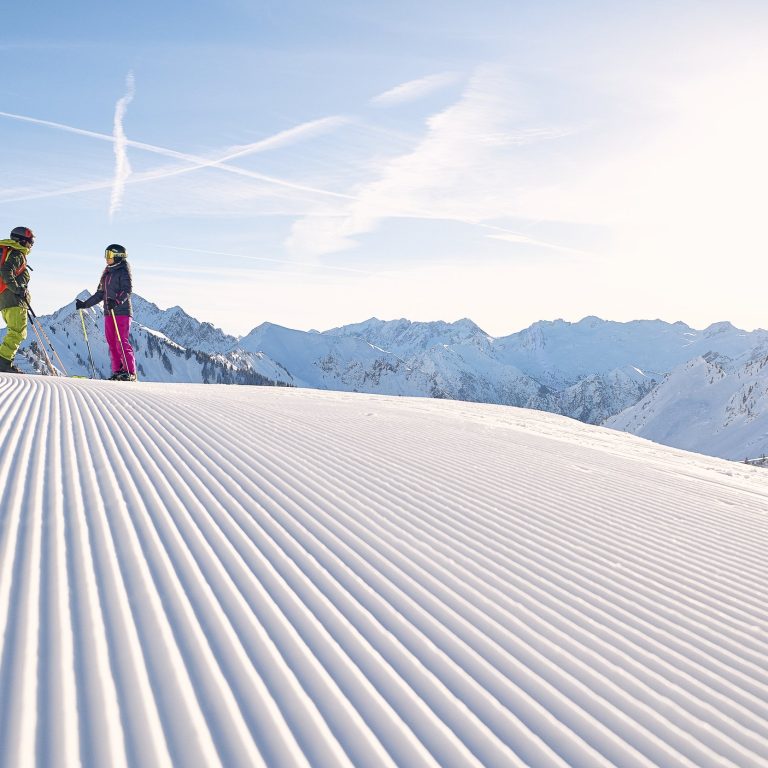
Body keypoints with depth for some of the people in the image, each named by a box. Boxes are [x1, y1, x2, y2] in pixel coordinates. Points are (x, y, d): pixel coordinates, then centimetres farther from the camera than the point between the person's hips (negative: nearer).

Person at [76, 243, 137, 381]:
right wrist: (85, 304, 20)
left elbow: (127, 290, -16)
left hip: (122, 312, -8)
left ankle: (130, 373, -9)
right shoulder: (106, 273, 20)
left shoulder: (123, 272, -3)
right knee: (112, 344, 4)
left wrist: (116, 301, -32)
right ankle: (117, 372, 6)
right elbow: (100, 294, 25)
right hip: (109, 313, 8)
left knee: (121, 343, -12)